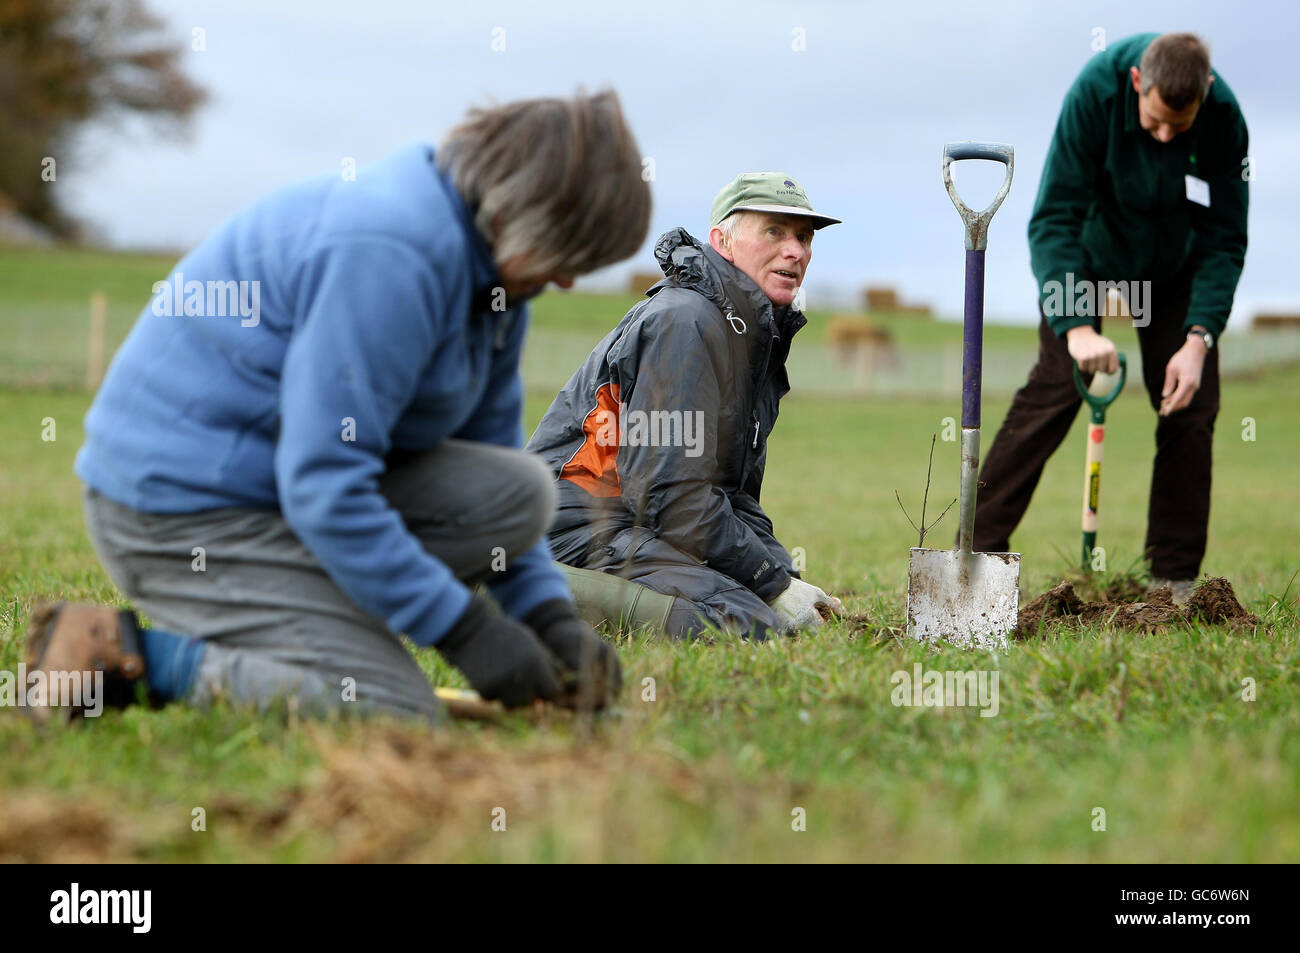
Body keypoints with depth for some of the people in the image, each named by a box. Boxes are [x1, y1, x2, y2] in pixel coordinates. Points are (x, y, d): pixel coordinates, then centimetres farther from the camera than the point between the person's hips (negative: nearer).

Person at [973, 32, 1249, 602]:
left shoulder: (1224, 117, -27)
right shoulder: (1097, 91, -33)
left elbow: (1224, 240, -18)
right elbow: (1053, 218, -32)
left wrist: (1199, 338, -29)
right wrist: (1076, 324, -41)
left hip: (1175, 266, 2)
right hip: (1091, 252, -2)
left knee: (1191, 405, -5)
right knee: (1053, 393, -11)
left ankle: (1175, 577, 3)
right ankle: (980, 550, -7)